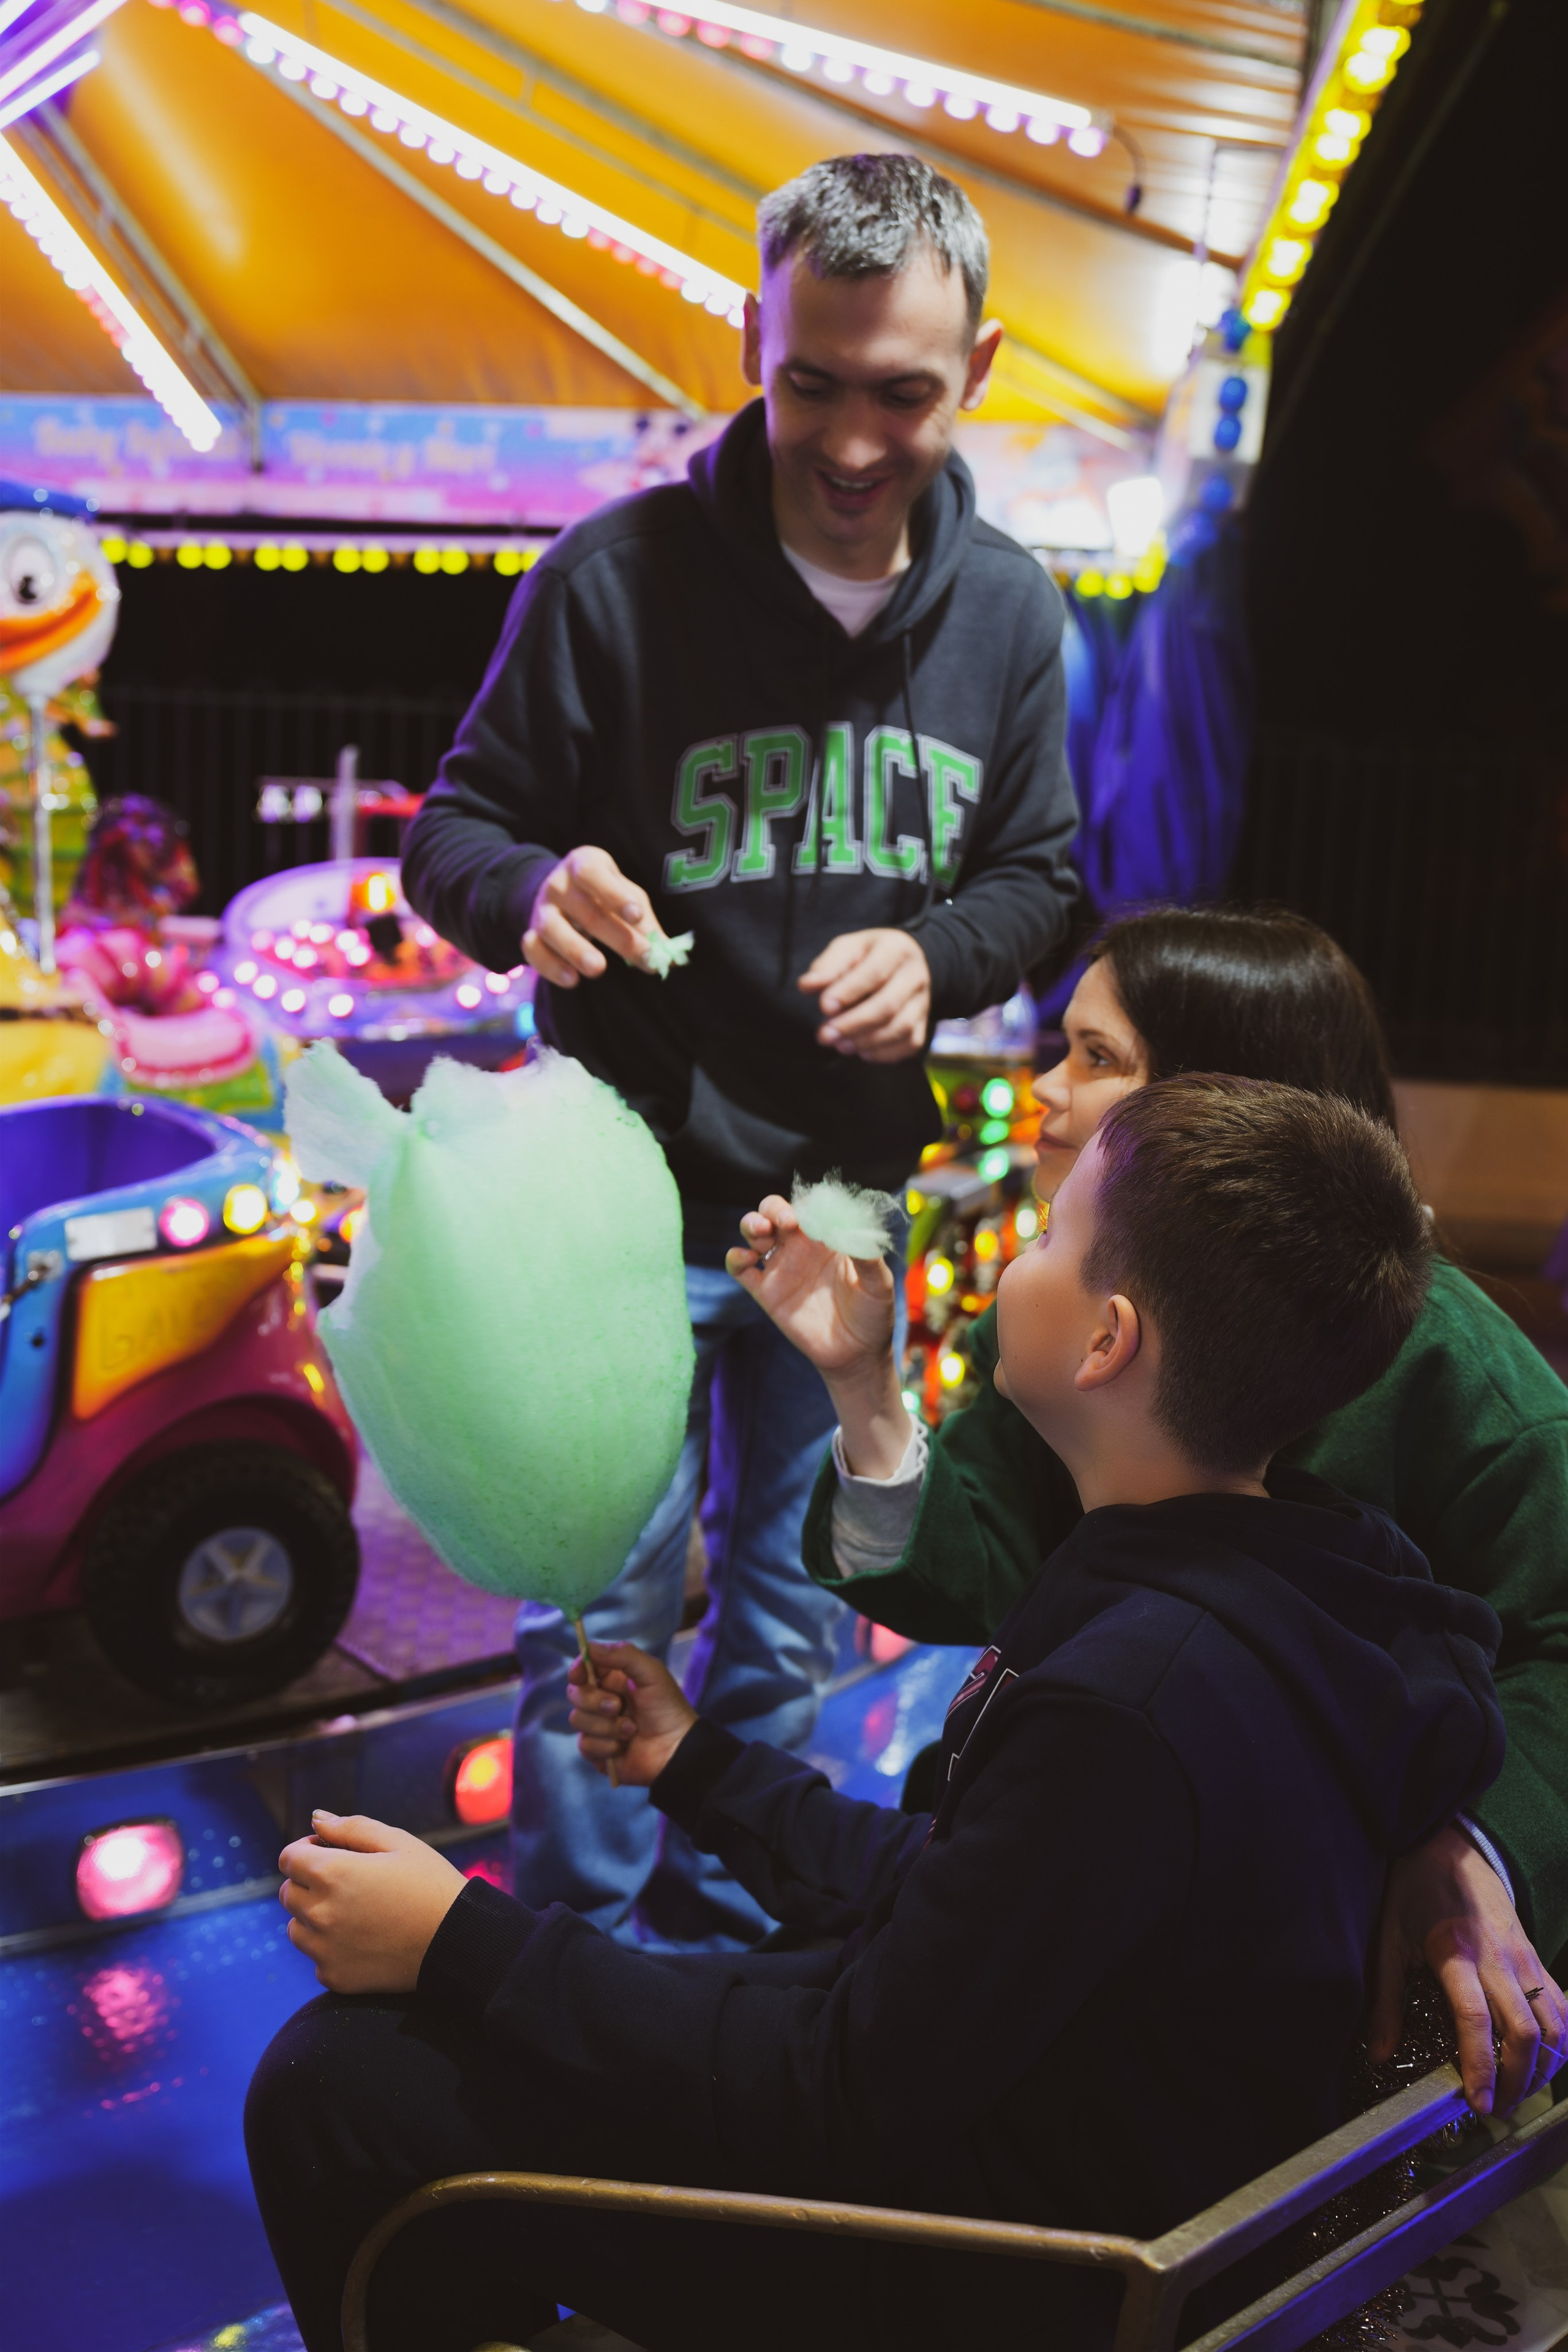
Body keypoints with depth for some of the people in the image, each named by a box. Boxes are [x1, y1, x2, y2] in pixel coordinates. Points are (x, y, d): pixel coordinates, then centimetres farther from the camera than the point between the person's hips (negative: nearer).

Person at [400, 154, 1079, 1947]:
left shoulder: (1008, 612, -2)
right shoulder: (615, 577, -15)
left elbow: (1037, 874, 7)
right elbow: (453, 831, -8)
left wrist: (932, 954, -16)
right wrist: (532, 890, -32)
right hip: (633, 1193, -4)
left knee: (792, 1605, 19)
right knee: (607, 1617, 5)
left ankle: (728, 1927, 41)